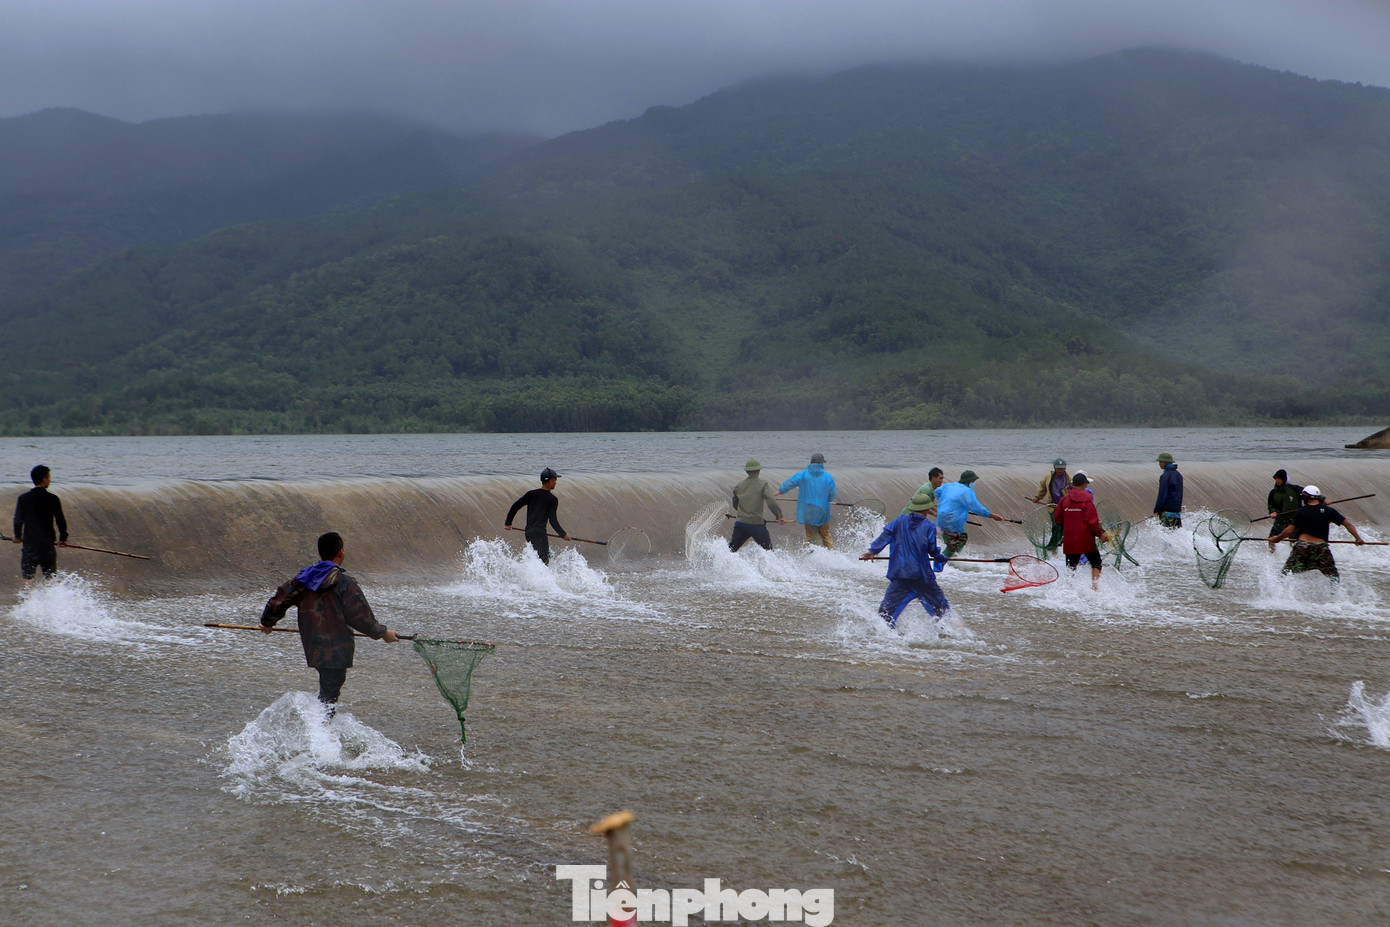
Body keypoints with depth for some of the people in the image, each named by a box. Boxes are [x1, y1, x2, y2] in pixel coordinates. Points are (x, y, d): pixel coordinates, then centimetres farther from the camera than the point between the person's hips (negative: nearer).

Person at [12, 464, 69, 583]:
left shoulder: (23, 498, -3)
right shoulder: (52, 499, -6)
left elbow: (18, 520, 2)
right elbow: (61, 521, -1)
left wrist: (17, 536, 21)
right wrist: (63, 539, 15)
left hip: (29, 544, 0)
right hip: (48, 544, 0)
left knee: (28, 578, 4)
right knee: (50, 579, 10)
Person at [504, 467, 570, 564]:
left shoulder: (531, 494, 11)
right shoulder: (552, 499, -3)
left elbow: (515, 506, 5)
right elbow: (553, 520, -7)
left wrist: (508, 523, 12)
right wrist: (563, 534, 1)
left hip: (528, 532, 6)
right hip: (540, 533, -6)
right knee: (544, 560, -8)